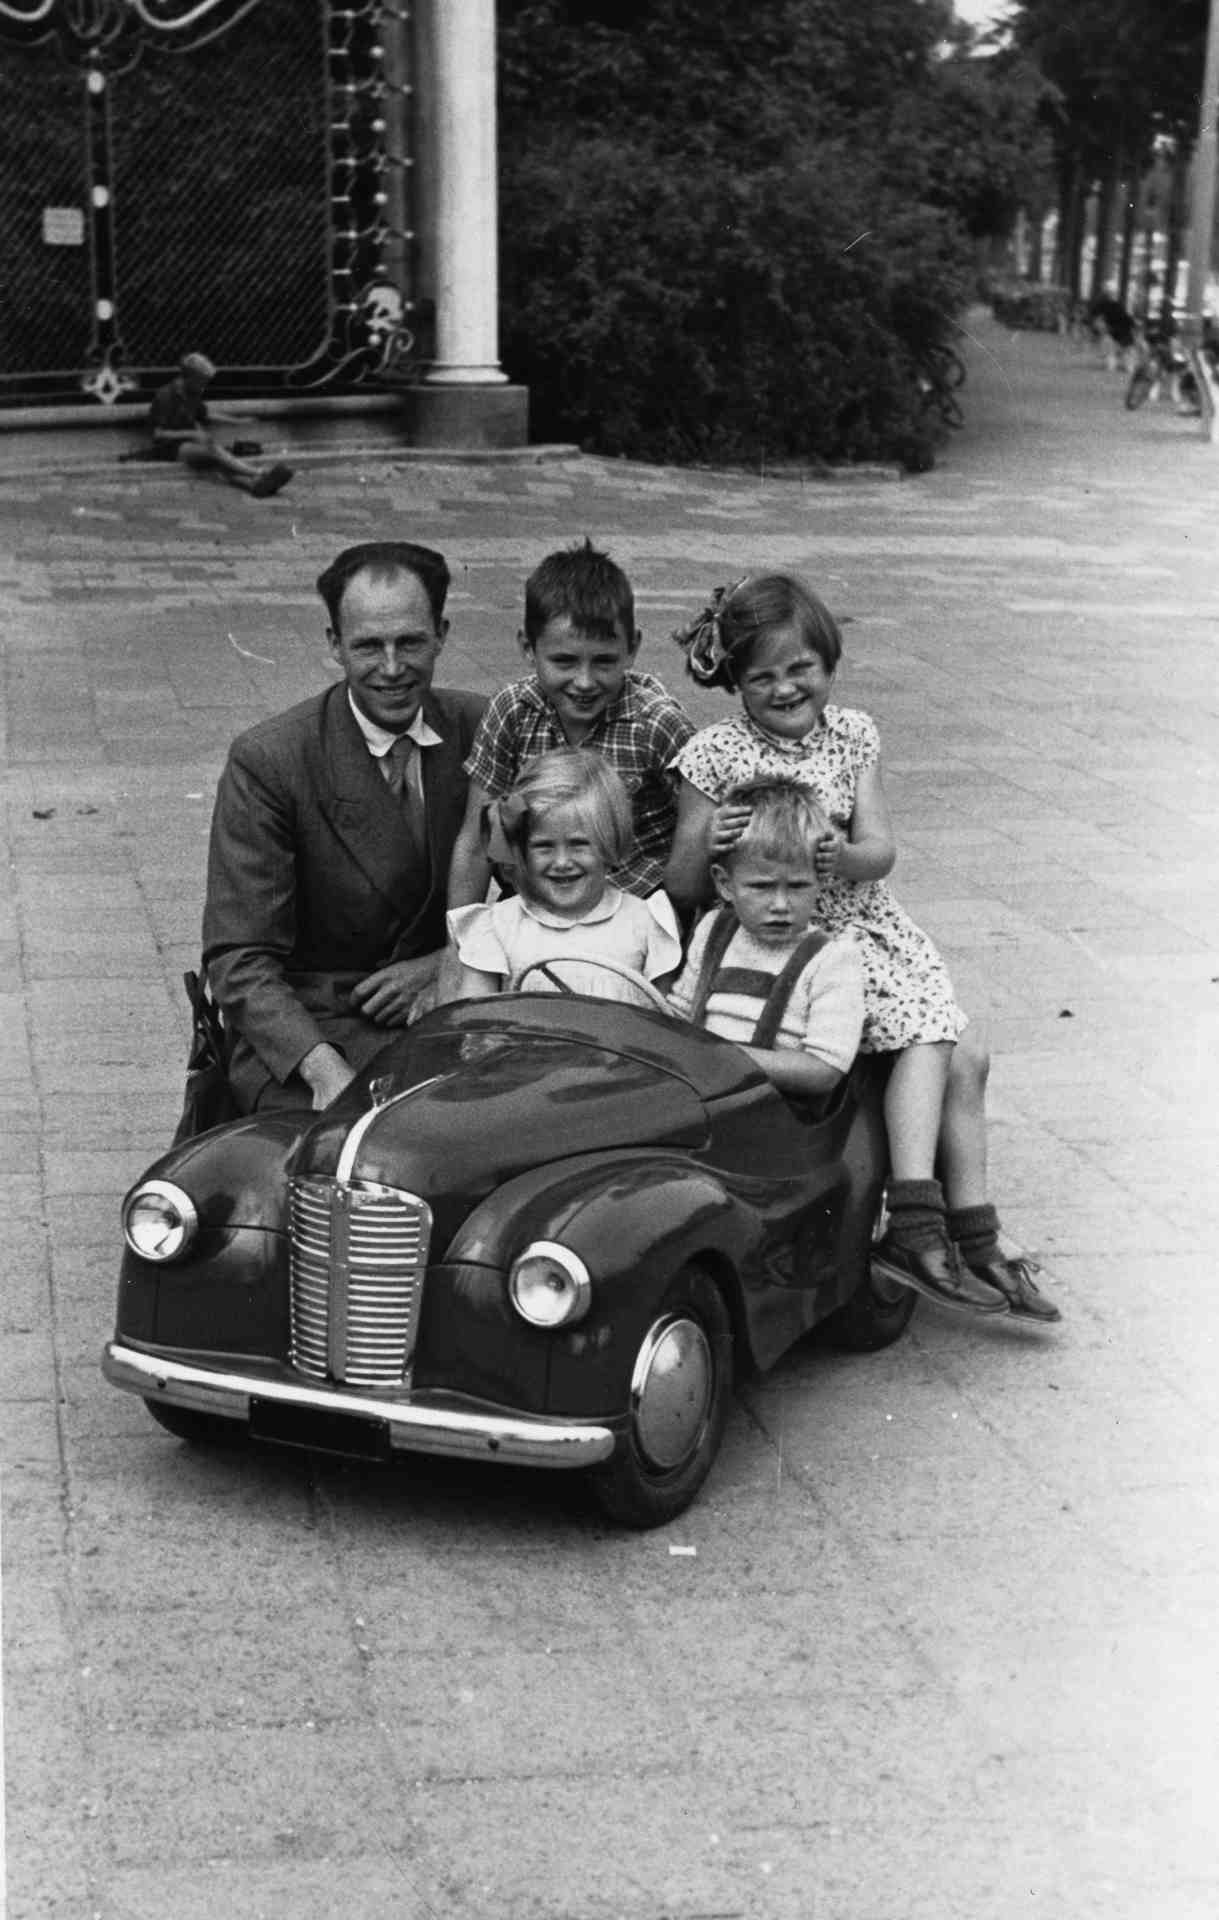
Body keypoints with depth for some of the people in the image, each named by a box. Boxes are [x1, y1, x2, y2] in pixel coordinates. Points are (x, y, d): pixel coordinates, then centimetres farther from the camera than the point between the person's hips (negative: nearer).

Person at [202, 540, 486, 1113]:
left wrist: (444, 965, -7)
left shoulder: (483, 730, 2)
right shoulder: (266, 762, -10)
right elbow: (240, 961, -12)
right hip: (304, 1028, -4)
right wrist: (323, 1068, -28)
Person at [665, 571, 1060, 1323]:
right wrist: (704, 844, -29)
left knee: (966, 1057, -4)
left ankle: (975, 1243, 5)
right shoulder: (716, 755, -8)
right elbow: (682, 888, -7)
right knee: (932, 1037, -22)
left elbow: (881, 851, -3)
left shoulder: (852, 735, 5)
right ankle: (916, 1224, -24)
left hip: (866, 921, 6)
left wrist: (845, 855, -26)